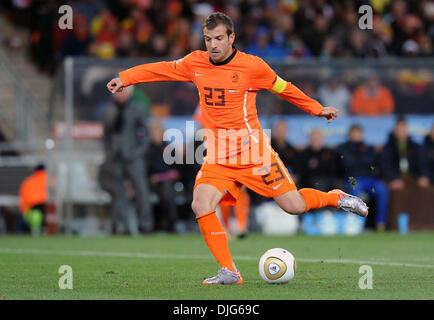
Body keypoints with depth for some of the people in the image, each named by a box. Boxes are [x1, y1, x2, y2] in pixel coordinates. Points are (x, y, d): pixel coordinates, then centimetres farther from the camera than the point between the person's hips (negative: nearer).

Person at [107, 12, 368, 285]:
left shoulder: (252, 66, -7)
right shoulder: (195, 63, 3)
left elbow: (284, 88, 7)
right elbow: (163, 69, 18)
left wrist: (318, 110, 14)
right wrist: (125, 78, 12)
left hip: (252, 150, -3)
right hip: (218, 157, 3)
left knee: (295, 206, -4)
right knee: (201, 206, -19)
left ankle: (336, 198, 28)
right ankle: (229, 272, -10)